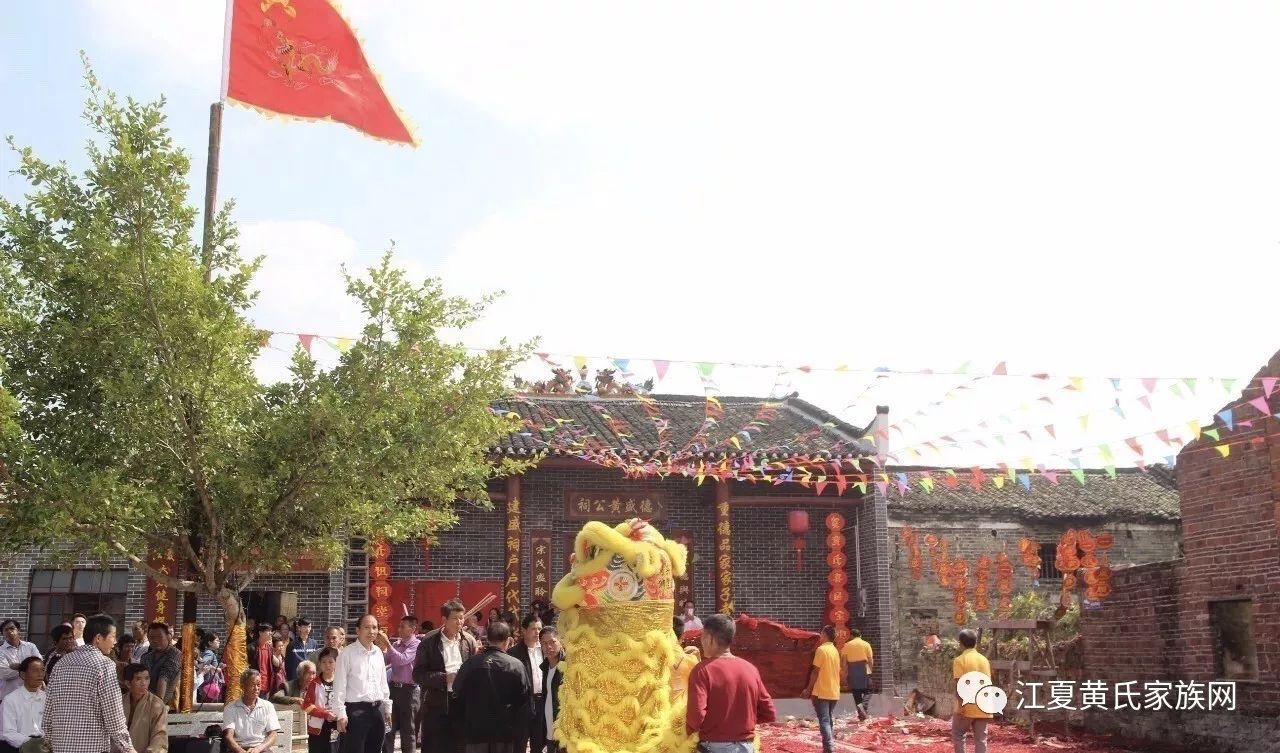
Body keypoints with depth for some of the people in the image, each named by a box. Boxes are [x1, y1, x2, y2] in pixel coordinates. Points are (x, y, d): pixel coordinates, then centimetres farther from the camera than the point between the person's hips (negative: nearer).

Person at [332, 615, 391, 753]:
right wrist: (341, 714, -14)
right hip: (356, 710, -6)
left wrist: (387, 708, 15)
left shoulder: (378, 653, 11)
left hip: (377, 709, 6)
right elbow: (339, 686, -9)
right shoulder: (347, 653, -7)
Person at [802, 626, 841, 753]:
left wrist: (809, 689, -7)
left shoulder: (821, 649, -13)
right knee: (830, 720, 14)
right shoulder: (835, 651, 12)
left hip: (822, 692, -8)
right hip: (834, 692, 8)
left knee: (824, 721, -8)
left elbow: (816, 671, -14)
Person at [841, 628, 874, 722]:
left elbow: (843, 660, 0)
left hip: (852, 672, 2)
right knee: (867, 691, 6)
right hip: (864, 670, -2)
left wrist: (845, 672, 5)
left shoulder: (847, 645, 5)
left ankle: (861, 715, 9)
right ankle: (863, 705, -22)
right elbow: (870, 659, -1)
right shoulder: (866, 644, 2)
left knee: (856, 693, 8)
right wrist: (870, 670, 11)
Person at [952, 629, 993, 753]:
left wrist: (960, 706, -15)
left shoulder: (960, 660, -8)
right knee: (981, 739, 6)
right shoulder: (984, 660, 9)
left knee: (958, 735, 11)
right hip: (982, 708, 5)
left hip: (967, 707, -5)